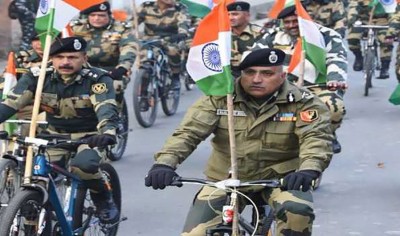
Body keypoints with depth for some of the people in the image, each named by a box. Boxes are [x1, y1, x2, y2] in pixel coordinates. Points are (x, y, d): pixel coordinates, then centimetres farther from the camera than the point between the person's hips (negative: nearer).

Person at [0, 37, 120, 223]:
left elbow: (106, 108, -35)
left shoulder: (97, 79, -19)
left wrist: (107, 132, -56)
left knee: (82, 165, -34)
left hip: (90, 136, -3)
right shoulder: (38, 78, -11)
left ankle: (104, 201, -3)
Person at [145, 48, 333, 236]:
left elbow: (316, 137, -24)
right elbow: (188, 132, -15)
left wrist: (308, 169, -47)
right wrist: (165, 163, -34)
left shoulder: (301, 102, -11)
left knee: (296, 210, -33)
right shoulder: (219, 98, -8)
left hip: (279, 177, -2)